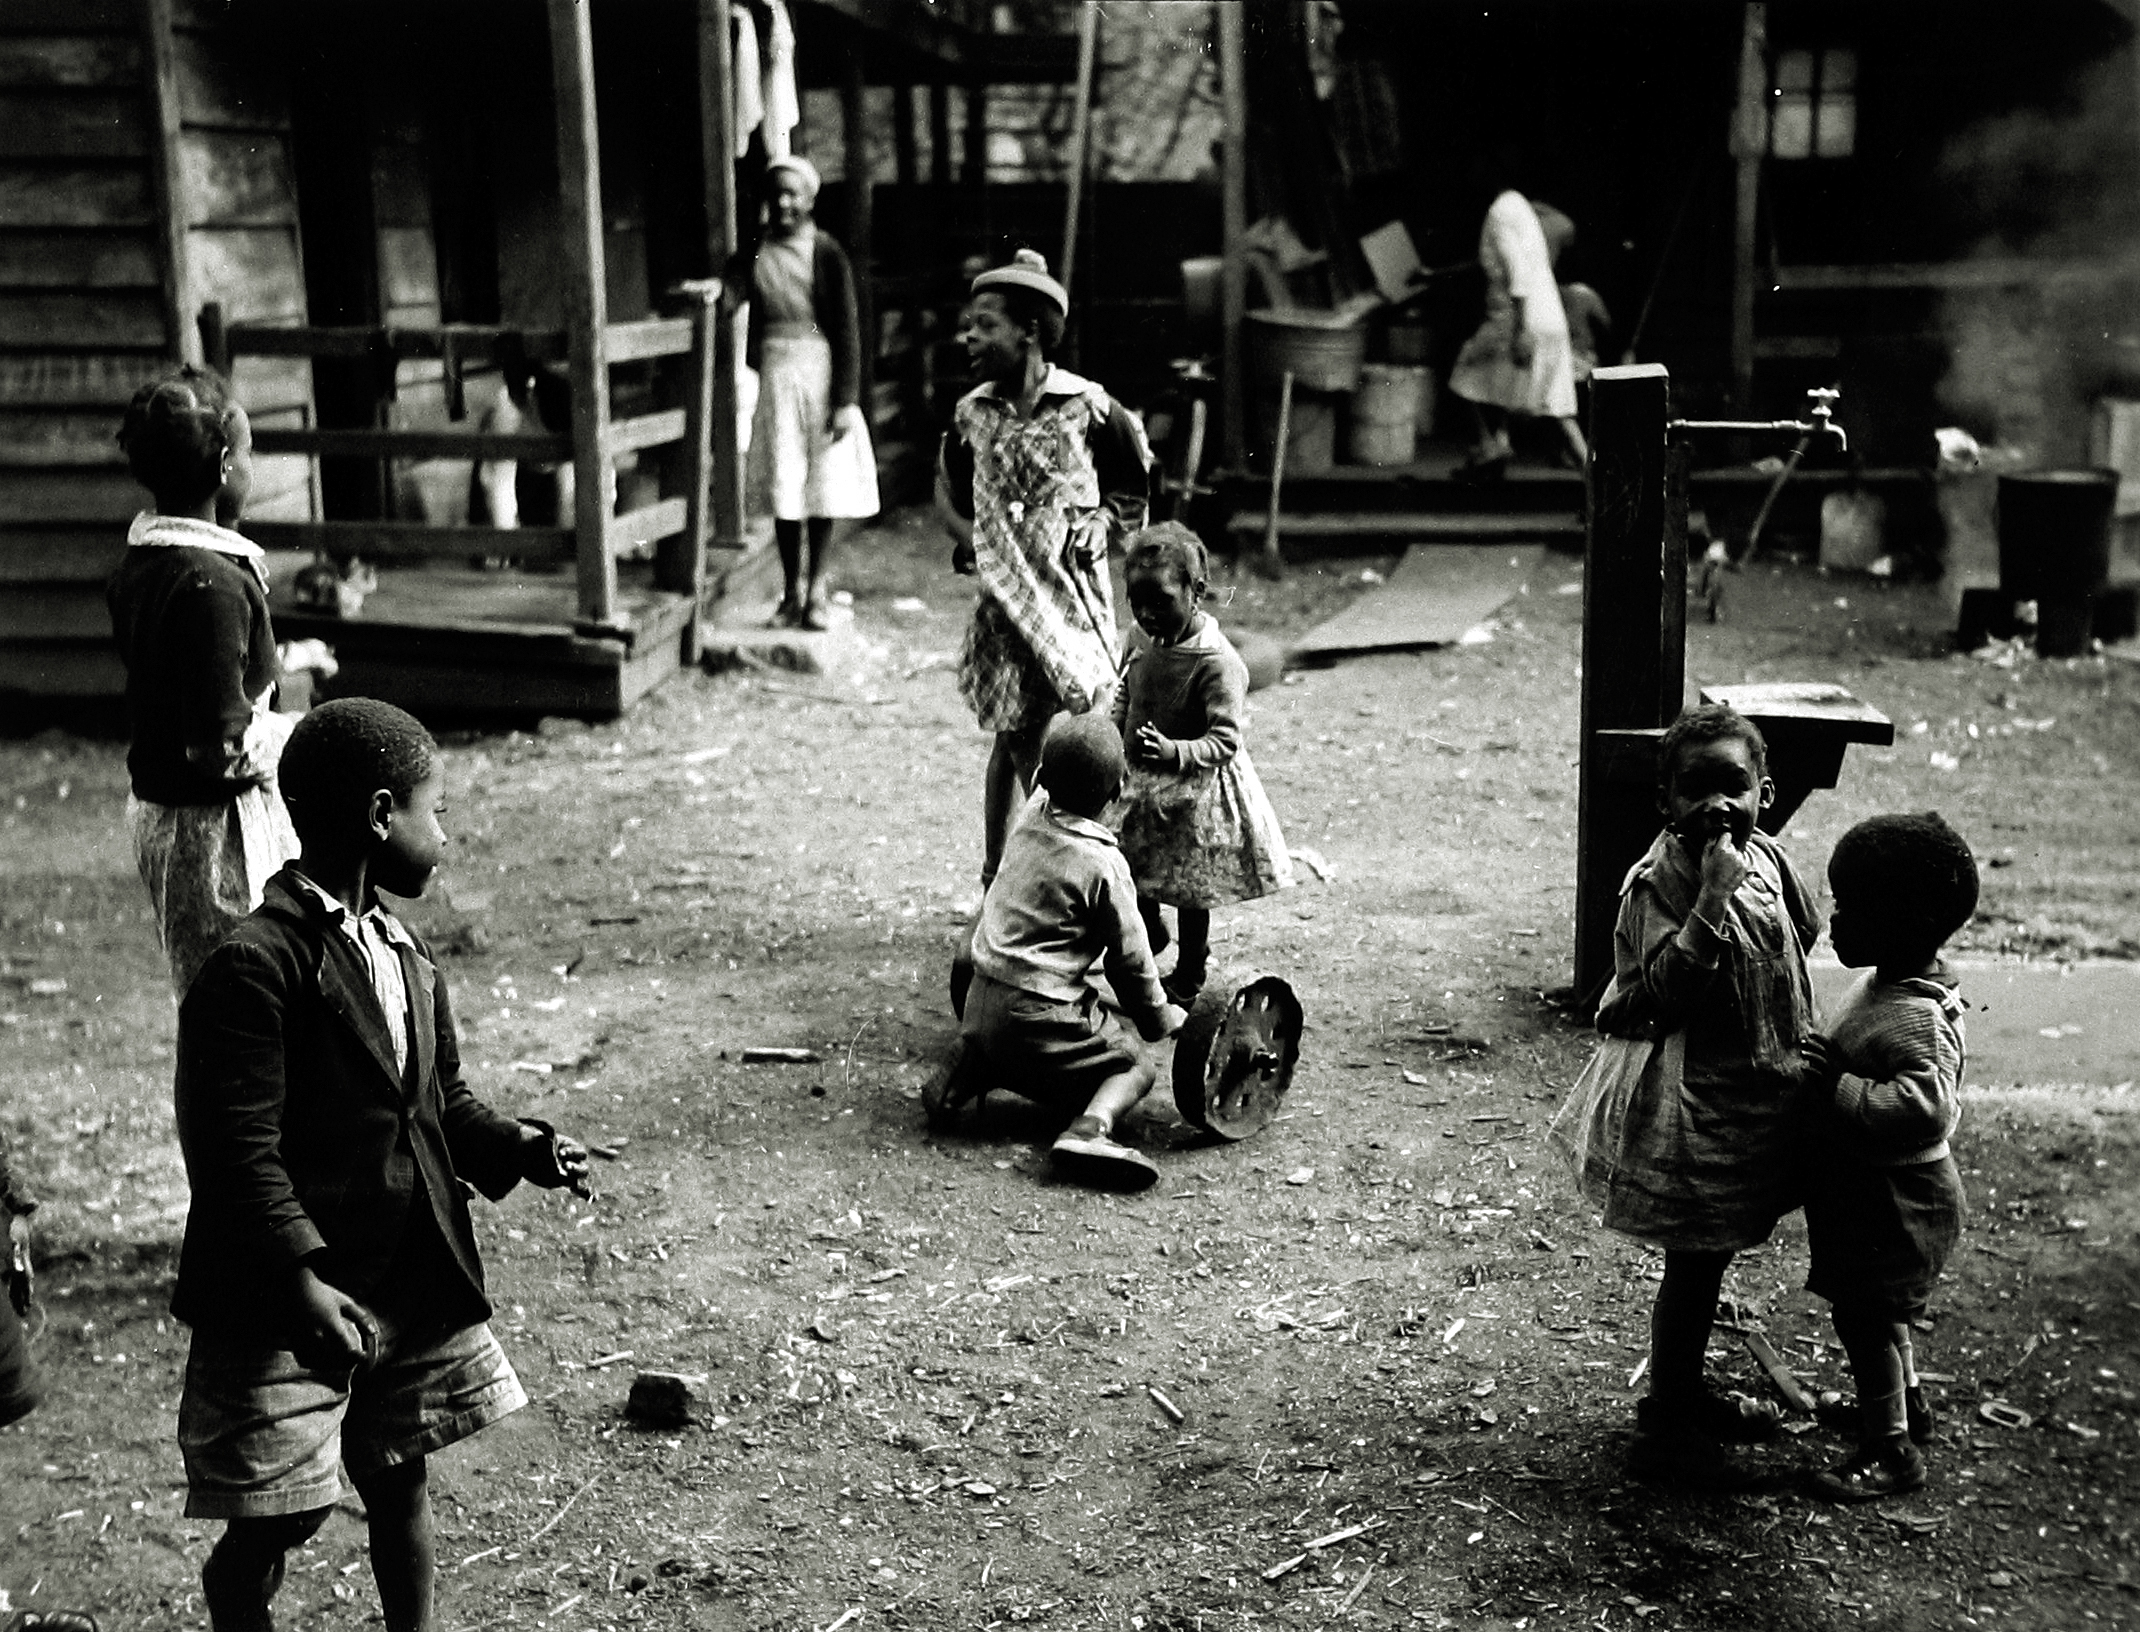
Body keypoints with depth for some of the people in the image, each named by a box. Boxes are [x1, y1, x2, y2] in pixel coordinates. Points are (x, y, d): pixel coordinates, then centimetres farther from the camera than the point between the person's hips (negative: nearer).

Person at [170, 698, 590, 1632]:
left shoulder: (406, 955, 9)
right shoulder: (253, 968, -18)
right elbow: (238, 1152, -22)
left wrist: (517, 1151, 0)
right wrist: (303, 1279, -29)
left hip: (412, 1285, 7)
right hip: (282, 1307, -7)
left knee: (399, 1485, 20)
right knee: (281, 1521, 4)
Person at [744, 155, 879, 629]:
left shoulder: (827, 253, -4)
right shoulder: (757, 255, 4)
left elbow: (847, 331, -5)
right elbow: (753, 327, 10)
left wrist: (846, 400, -10)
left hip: (821, 375, -2)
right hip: (776, 379, 2)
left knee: (825, 486, 2)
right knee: (782, 487, 3)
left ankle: (817, 590, 11)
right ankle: (791, 589, 13)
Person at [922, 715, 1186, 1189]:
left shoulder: (1031, 815, 0)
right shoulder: (1105, 865, -15)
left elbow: (1049, 785, 28)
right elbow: (1130, 959, -5)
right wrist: (1159, 1018, 10)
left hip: (981, 1002, 6)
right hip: (1040, 1016, -6)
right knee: (1134, 1069, 11)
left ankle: (958, 1073, 10)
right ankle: (1088, 1130, -17)